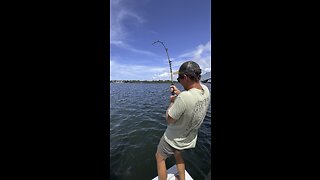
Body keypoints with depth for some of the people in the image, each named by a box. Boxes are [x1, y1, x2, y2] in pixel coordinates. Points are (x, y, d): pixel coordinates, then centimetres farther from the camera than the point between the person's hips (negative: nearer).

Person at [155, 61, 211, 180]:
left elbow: (169, 120, -23)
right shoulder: (205, 90, -13)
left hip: (174, 139, -7)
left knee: (159, 158, 20)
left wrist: (172, 102, -10)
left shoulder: (183, 97, -38)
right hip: (189, 138, 7)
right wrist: (179, 93, 8)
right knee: (177, 154, 34)